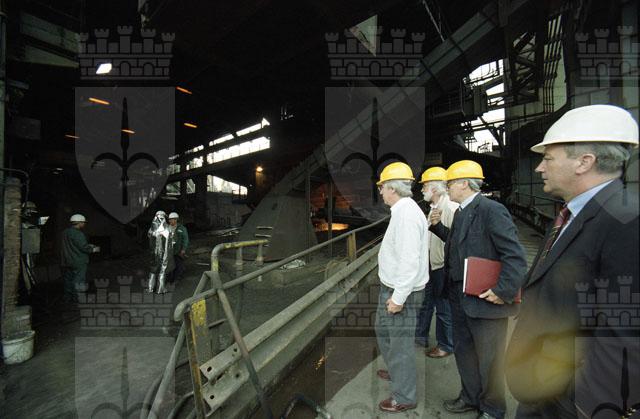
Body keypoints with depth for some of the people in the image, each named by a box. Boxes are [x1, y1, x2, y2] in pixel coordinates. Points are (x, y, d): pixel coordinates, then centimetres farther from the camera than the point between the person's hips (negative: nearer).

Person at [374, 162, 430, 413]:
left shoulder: (406, 214, -24)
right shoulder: (403, 210, 7)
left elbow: (409, 260, -27)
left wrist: (398, 297, -22)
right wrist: (392, 293, 16)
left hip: (400, 291, -10)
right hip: (391, 287, 10)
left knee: (400, 343, 8)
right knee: (383, 330, 27)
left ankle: (404, 398, 31)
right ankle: (396, 371, 51)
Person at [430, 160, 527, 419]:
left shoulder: (492, 210, -19)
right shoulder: (460, 212, 7)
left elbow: (515, 256, -21)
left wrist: (503, 291, -22)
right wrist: (438, 225, 11)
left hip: (485, 300, -8)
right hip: (459, 299, 8)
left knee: (489, 359, 14)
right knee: (463, 351, 23)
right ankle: (470, 398, 46)